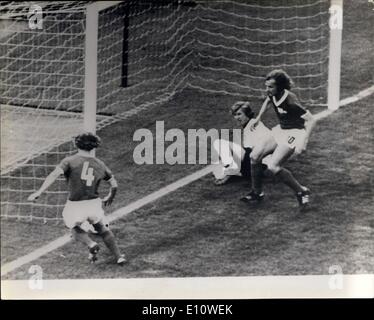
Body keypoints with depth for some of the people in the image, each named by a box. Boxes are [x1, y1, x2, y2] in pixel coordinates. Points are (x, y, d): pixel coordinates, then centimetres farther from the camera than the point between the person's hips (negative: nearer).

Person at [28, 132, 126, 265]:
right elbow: (114, 184, 17)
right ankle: (118, 256, 21)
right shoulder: (99, 164, 10)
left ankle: (91, 244, -1)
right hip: (94, 204, 2)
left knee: (75, 229, 26)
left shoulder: (70, 161, -2)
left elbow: (54, 175, -17)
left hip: (75, 206, -2)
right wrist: (110, 198, 37)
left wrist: (39, 192, -21)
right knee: (102, 228, 27)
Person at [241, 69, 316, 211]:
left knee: (273, 166, -22)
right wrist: (258, 118, 21)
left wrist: (303, 142, -37)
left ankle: (301, 192, -9)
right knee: (254, 157, 7)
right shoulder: (273, 95, -6)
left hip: (294, 133, -9)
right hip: (281, 130, 9)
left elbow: (311, 120, -29)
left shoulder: (290, 101, -29)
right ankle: (257, 193, 23)